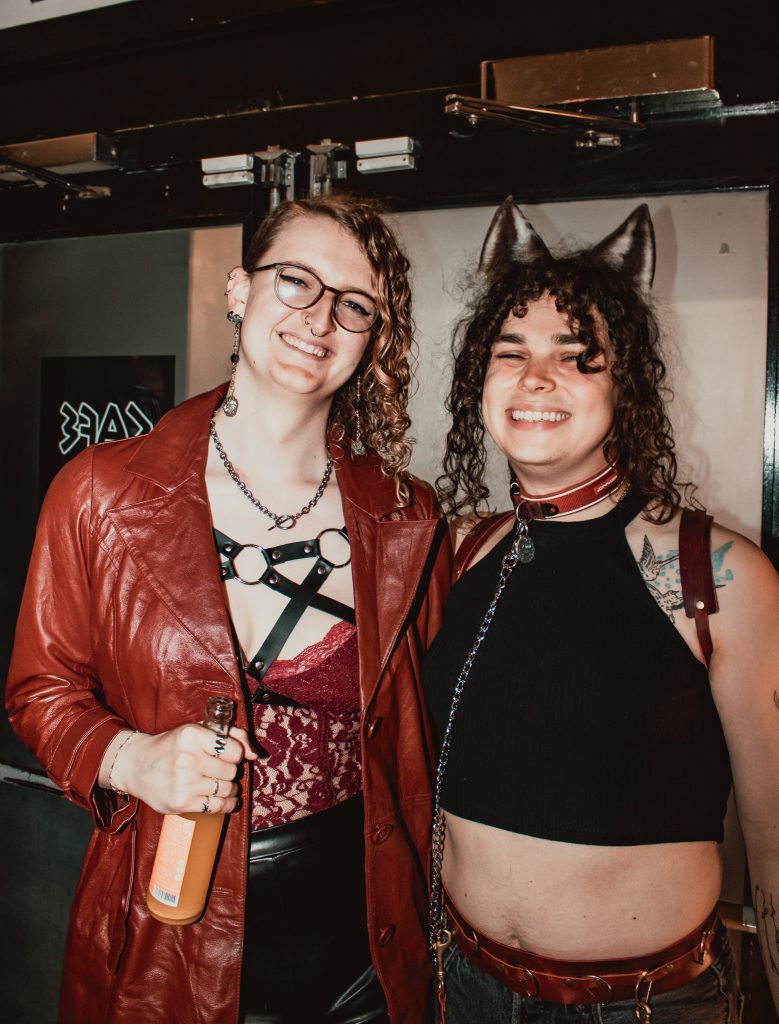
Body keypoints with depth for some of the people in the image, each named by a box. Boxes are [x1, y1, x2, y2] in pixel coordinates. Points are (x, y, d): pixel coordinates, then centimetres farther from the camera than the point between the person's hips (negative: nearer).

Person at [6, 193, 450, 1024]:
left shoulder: (407, 521, -4)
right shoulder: (101, 493, -9)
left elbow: (413, 735, 5)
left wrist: (423, 911, 9)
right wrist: (127, 759, -19)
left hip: (358, 935, 2)